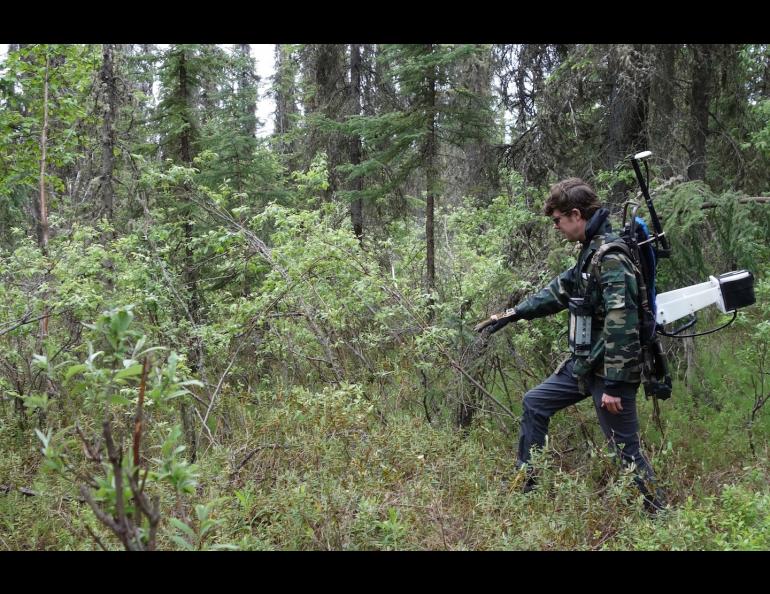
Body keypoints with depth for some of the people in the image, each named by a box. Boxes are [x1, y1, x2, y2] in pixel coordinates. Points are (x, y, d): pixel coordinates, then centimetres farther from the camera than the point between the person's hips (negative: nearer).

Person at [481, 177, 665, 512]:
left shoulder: (611, 258, -22)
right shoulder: (590, 251, 9)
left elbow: (621, 325, -26)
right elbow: (561, 290, 23)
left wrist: (614, 385, -25)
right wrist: (514, 314, 25)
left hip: (609, 371, -10)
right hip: (583, 364, 10)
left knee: (625, 448, -2)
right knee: (534, 403, 20)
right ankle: (524, 485, 31)